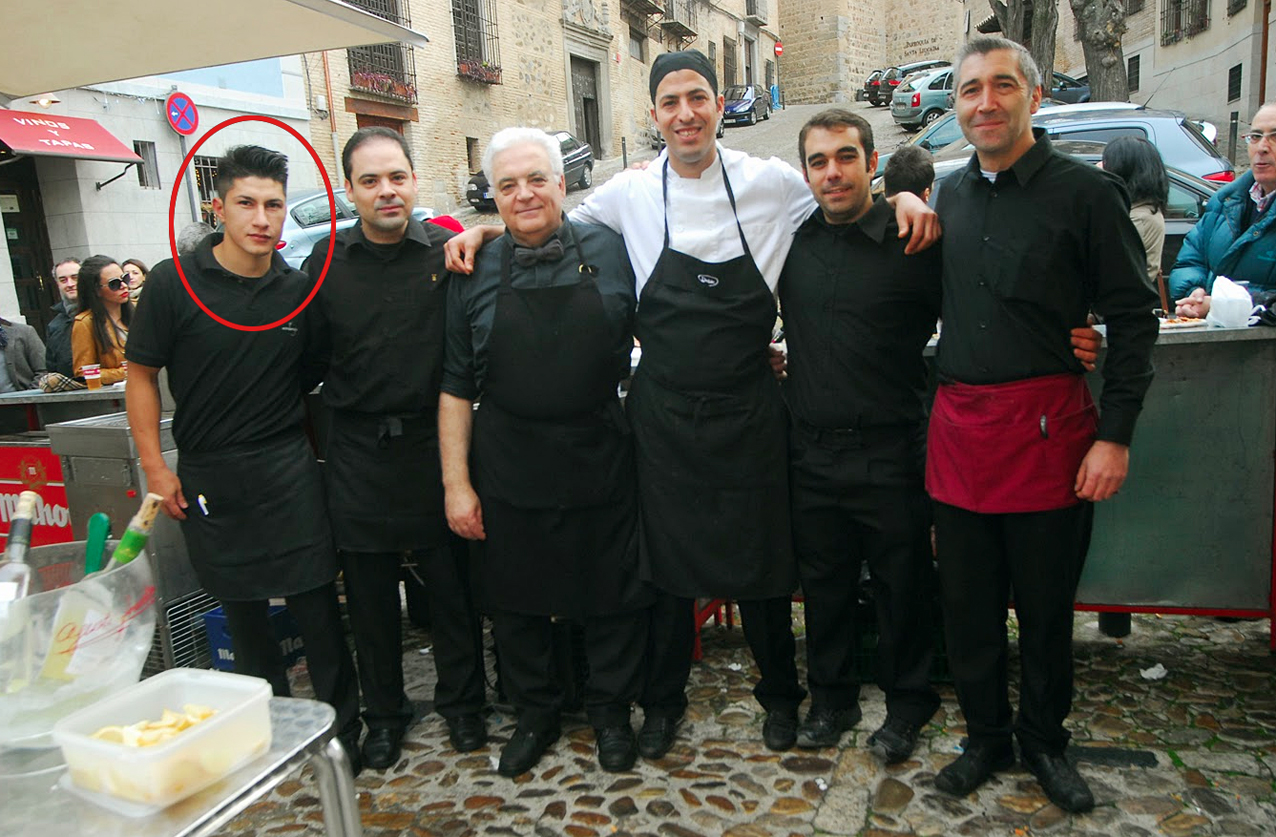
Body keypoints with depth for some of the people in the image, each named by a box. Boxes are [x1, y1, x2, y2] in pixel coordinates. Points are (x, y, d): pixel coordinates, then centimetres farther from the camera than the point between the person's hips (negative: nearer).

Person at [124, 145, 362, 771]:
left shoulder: (299, 289, 0)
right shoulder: (175, 282, -5)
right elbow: (142, 374, 0)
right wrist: (155, 468, -2)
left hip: (288, 473, 0)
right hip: (208, 479, 0)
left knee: (316, 608, 1)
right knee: (241, 611, 13)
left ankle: (341, 731, 16)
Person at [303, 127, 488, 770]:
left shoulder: (448, 251, -3)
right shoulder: (326, 260, 3)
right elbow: (309, 355, 9)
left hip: (435, 444, -1)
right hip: (358, 452, 2)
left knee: (452, 582, 9)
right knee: (369, 592, 12)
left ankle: (461, 702, 30)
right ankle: (384, 713, 31)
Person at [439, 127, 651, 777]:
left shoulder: (610, 250, -1)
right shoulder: (476, 271, 0)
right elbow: (455, 386, 1)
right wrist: (456, 481, -2)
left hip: (601, 461, 0)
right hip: (509, 471, 1)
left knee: (613, 595, 11)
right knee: (516, 599, 14)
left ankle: (610, 710, 34)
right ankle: (534, 714, 36)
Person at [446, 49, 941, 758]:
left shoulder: (771, 183, -2)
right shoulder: (629, 194, 1)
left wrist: (903, 197, -6)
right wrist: (481, 229, 5)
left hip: (749, 413, 0)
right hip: (663, 414, 1)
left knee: (761, 557, 11)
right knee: (666, 560, 12)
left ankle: (779, 693, 36)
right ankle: (662, 700, 34)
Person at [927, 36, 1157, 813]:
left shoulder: (1086, 190, -5)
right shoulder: (951, 195, 10)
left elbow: (1135, 317, -5)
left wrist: (1115, 436, -11)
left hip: (1047, 428, -4)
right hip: (958, 424, 4)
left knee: (1046, 603, 10)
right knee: (967, 603, 12)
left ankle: (1045, 741, 32)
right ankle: (987, 736, 31)